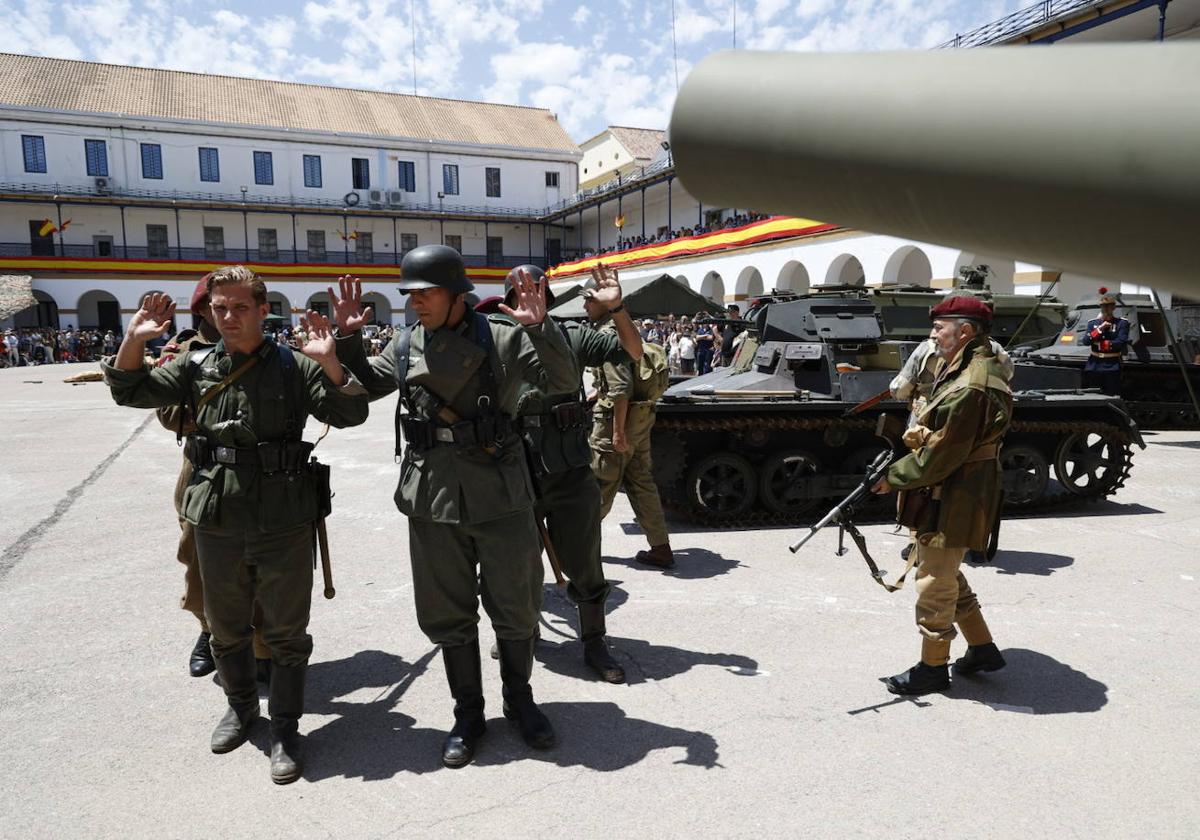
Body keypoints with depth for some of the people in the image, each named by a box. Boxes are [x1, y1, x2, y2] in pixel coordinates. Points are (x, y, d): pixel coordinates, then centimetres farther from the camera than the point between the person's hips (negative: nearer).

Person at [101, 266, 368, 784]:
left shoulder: (295, 367, -3)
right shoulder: (196, 367, 6)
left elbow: (350, 414, -8)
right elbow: (130, 391, 10)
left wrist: (330, 364, -24)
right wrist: (134, 339, -5)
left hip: (285, 523, -3)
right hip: (217, 522, 3)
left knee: (286, 633, 7)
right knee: (225, 628, 20)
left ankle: (285, 727, 25)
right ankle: (241, 707, 43)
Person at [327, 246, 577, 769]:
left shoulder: (503, 337, -5)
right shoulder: (406, 344, 8)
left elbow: (561, 383, -10)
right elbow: (365, 387, 19)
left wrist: (539, 329, -23)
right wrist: (348, 338, 5)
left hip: (500, 494, -3)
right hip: (433, 496, 3)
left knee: (516, 608, 11)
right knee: (448, 614, 12)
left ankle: (519, 699, 35)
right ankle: (468, 714, 31)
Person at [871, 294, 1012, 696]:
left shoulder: (969, 388, -24)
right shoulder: (961, 368, 9)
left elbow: (941, 456, -22)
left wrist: (894, 477, -11)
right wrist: (920, 430, 3)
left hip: (954, 496, -11)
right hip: (950, 493, 11)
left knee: (935, 580, 2)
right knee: (945, 572, 21)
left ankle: (933, 667, 16)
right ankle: (983, 648, 33)